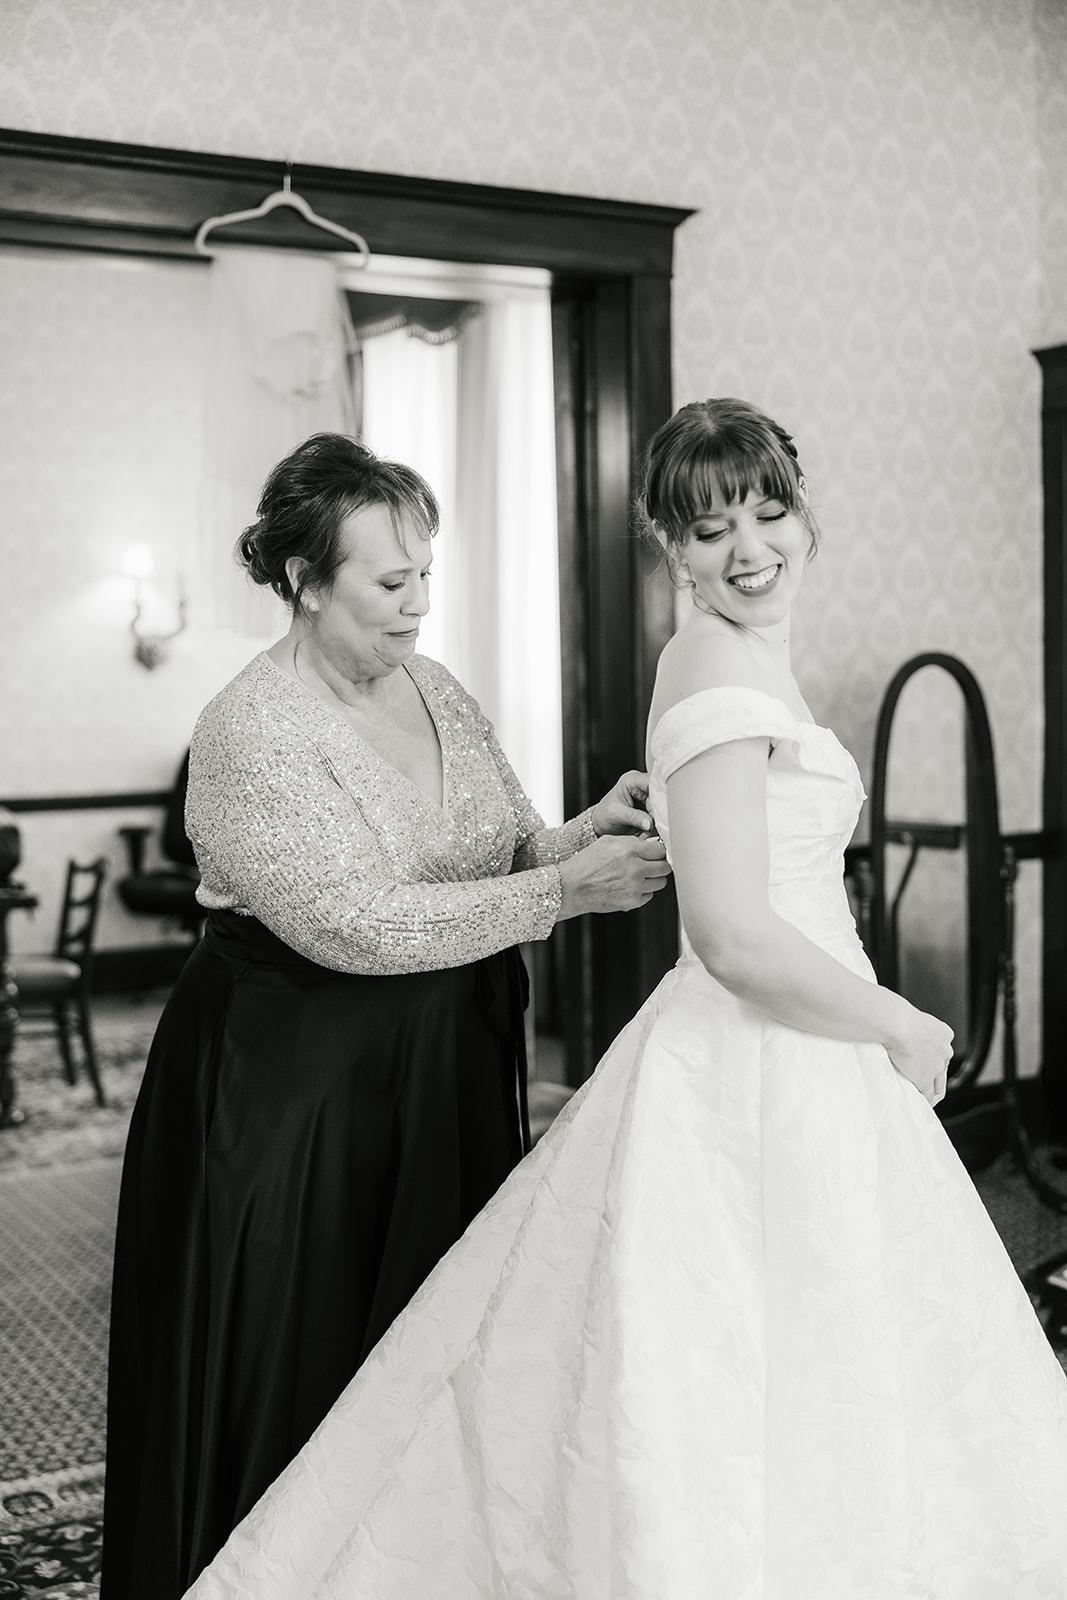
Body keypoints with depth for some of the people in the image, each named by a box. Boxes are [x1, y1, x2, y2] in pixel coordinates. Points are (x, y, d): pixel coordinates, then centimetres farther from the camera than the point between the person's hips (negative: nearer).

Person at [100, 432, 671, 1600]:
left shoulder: (435, 690, 3)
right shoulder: (251, 730, -18)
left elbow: (508, 849, 8)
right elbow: (358, 924, -25)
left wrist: (588, 830, -14)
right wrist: (567, 889, -25)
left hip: (447, 1072, 7)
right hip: (288, 1094, -6)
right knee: (298, 1364, 8)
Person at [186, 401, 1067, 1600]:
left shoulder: (750, 662, 13)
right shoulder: (719, 664, -17)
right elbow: (739, 941, -26)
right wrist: (902, 1028, -12)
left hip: (791, 1062, 9)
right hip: (756, 1083, -9)